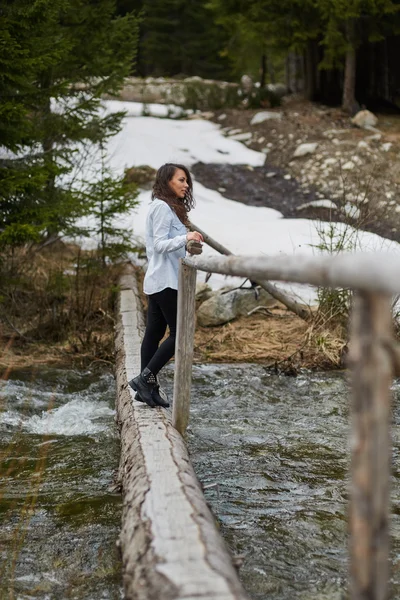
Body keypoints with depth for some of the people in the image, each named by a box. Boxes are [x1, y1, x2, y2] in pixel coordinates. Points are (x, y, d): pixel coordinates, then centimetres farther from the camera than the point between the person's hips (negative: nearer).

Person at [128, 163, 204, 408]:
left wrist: (189, 242, 18)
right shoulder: (162, 207, -12)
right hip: (166, 281, -10)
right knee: (179, 333, -9)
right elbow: (159, 244, -20)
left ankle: (147, 387, 10)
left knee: (155, 333, 8)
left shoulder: (168, 208, 18)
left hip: (158, 281, 10)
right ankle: (145, 378, -7)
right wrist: (185, 238, -33)